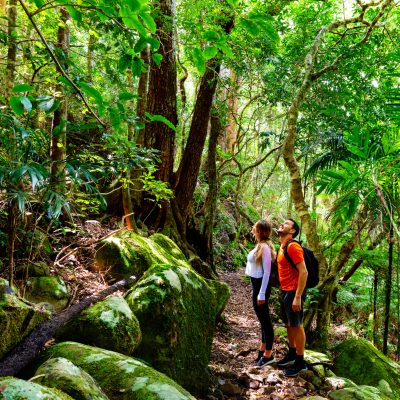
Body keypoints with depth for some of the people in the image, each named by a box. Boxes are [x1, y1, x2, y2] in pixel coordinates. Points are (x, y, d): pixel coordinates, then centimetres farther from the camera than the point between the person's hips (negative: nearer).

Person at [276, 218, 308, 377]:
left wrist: (298, 297, -23)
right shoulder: (282, 247, 11)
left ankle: (300, 362, 12)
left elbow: (303, 272, -23)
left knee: (297, 326, 1)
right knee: (289, 325, 18)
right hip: (285, 292, 9)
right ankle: (291, 354, 33)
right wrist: (283, 291, 17)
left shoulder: (293, 246, -18)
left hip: (293, 293, -9)